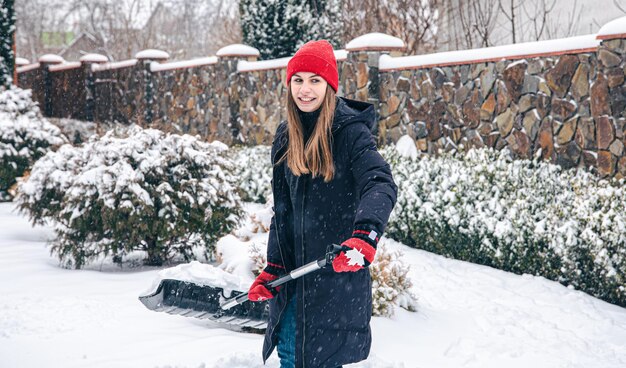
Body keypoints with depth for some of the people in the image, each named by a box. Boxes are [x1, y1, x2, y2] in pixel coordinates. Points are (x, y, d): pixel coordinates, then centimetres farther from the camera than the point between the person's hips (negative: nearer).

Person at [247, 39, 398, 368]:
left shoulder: (350, 130, -11)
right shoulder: (286, 136, 8)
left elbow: (381, 185, -27)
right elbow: (282, 208, 11)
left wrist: (365, 235, -45)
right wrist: (273, 267, 5)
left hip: (339, 266, -6)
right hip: (294, 269, 6)